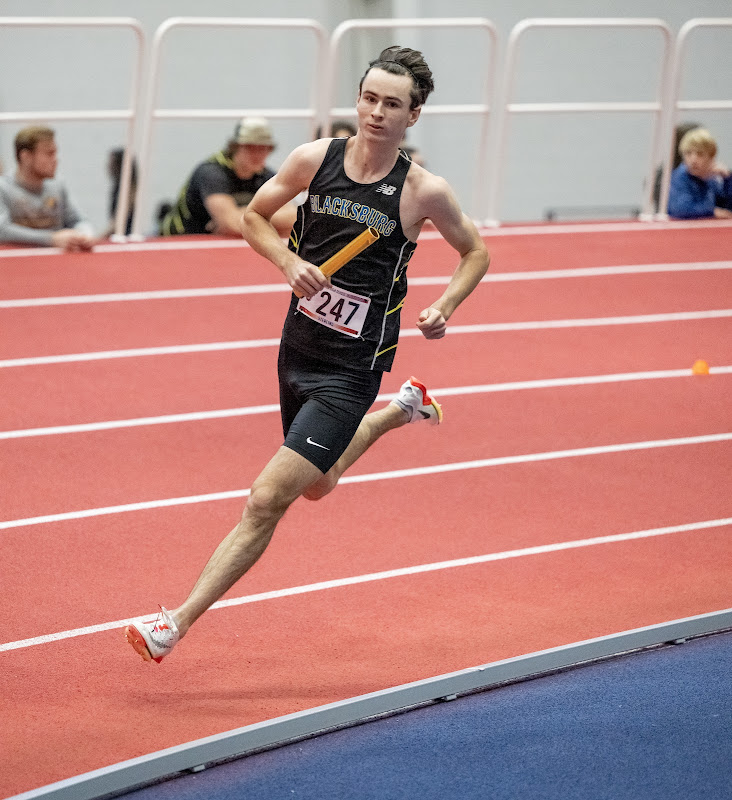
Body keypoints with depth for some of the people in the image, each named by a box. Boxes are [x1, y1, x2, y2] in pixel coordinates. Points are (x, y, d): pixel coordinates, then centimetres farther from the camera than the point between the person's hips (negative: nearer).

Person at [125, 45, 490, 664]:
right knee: (317, 485, 28)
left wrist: (444, 308, -11)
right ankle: (402, 410, 52)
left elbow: (476, 251, 6)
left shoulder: (423, 193, -12)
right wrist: (290, 262, -11)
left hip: (351, 371, -5)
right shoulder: (315, 158, -6)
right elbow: (254, 218, 9)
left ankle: (177, 624, -7)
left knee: (266, 501, -12)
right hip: (297, 350, 5)